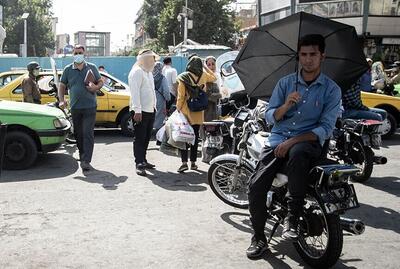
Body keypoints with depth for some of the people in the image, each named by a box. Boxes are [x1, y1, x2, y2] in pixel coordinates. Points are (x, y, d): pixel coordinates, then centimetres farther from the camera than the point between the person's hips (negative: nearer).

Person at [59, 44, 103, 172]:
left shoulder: (92, 68, 7)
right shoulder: (68, 69, 9)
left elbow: (100, 82, 12)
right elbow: (62, 86, 12)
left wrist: (96, 87, -11)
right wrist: (61, 100, -4)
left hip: (89, 106, -2)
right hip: (75, 107, 3)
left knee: (88, 134, -11)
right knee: (78, 134, 10)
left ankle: (86, 161, -14)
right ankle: (83, 157, 25)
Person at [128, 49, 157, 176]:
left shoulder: (149, 72, 20)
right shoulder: (137, 72, -10)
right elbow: (135, 92, -18)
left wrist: (154, 106, 19)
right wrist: (137, 110, -24)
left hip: (150, 110, 9)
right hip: (140, 111, -9)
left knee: (146, 137, 14)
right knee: (139, 138, -7)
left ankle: (143, 160, 23)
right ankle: (139, 164, -7)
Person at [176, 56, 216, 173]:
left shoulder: (183, 77, -9)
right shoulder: (203, 76, -1)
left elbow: (181, 95, -11)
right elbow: (214, 78, 20)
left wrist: (178, 108, -2)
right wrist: (205, 67, 22)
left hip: (186, 110, -3)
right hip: (198, 111, 3)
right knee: (195, 136, 10)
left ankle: (184, 162, -9)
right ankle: (193, 162, 16)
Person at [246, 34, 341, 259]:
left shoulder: (331, 89, 2)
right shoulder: (285, 83, 11)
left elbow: (326, 128, -7)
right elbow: (270, 116, 8)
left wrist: (292, 141, -17)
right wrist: (286, 105, -15)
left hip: (309, 141, -3)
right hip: (278, 138, 3)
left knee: (297, 153, -41)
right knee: (256, 186, -16)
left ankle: (293, 216, -24)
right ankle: (259, 238, 3)